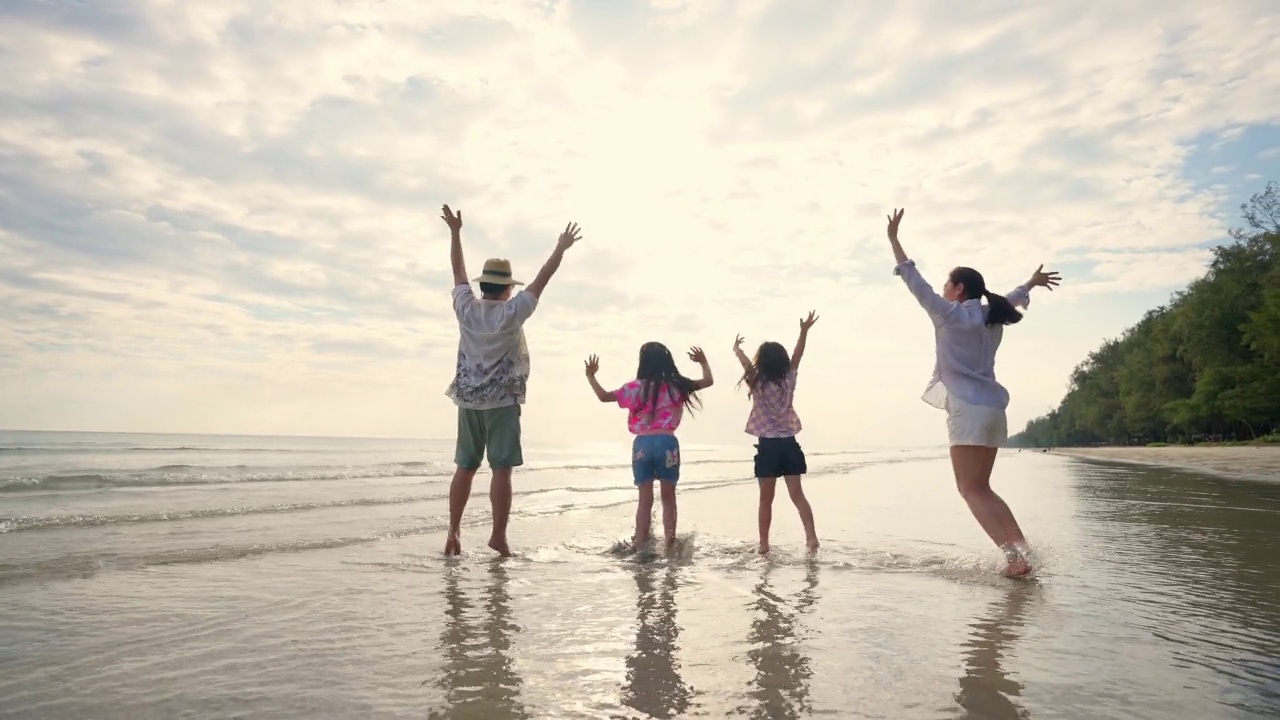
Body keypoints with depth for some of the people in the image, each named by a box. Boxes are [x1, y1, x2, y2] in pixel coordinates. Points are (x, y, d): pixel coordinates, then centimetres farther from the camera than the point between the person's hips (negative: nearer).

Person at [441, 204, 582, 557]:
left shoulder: (466, 308, 1)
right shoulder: (511, 313, -10)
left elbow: (458, 270, 13)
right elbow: (541, 281, -5)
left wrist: (455, 231, 23)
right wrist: (561, 249, 4)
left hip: (468, 399, 5)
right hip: (501, 401, -5)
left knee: (465, 468, 9)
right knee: (501, 469, -3)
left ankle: (453, 531, 10)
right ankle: (499, 535, -4)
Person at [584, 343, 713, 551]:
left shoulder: (637, 387, 0)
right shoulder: (676, 386, 2)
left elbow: (604, 396, 2)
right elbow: (708, 381, 12)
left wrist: (591, 376, 16)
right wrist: (703, 361, 29)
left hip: (643, 444, 0)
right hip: (667, 443, 0)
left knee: (645, 499, 10)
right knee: (668, 498, 13)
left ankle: (640, 545, 14)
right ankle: (670, 543, 13)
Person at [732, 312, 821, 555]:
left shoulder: (758, 385, -10)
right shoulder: (789, 382, 1)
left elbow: (746, 362, -2)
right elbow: (797, 356, 11)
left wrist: (737, 348, 18)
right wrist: (804, 331, 18)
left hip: (768, 446, -3)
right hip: (789, 444, 3)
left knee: (766, 499, 5)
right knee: (797, 494, 7)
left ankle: (764, 543, 10)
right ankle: (811, 536, -1)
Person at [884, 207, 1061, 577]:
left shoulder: (950, 314, -4)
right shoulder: (992, 318, 17)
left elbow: (916, 282, -6)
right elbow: (1011, 300, 38)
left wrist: (893, 239, -3)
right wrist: (1032, 282, 59)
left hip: (968, 408, -8)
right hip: (991, 407, 8)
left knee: (970, 489, -6)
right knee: (981, 488, 13)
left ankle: (1013, 554, -13)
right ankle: (1022, 549, 6)